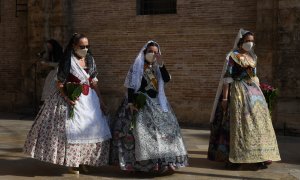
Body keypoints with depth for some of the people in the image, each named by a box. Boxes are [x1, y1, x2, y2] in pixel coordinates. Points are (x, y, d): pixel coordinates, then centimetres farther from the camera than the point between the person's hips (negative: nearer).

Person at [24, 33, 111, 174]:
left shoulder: (90, 59, 7)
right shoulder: (68, 61, -9)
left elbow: (94, 82, 11)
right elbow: (60, 83, -7)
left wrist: (100, 99, 7)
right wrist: (67, 99, -20)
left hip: (89, 98, 6)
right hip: (72, 99, -5)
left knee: (91, 128, 5)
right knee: (72, 129, -2)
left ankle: (82, 161, 18)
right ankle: (71, 163, 12)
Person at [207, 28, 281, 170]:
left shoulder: (253, 57, 16)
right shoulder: (233, 56, -4)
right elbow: (227, 77, -10)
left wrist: (258, 94, 16)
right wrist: (225, 97, -17)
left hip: (253, 91, 7)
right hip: (239, 92, -7)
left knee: (257, 122, 3)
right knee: (238, 122, -8)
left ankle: (258, 157, 7)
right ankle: (234, 158, -2)